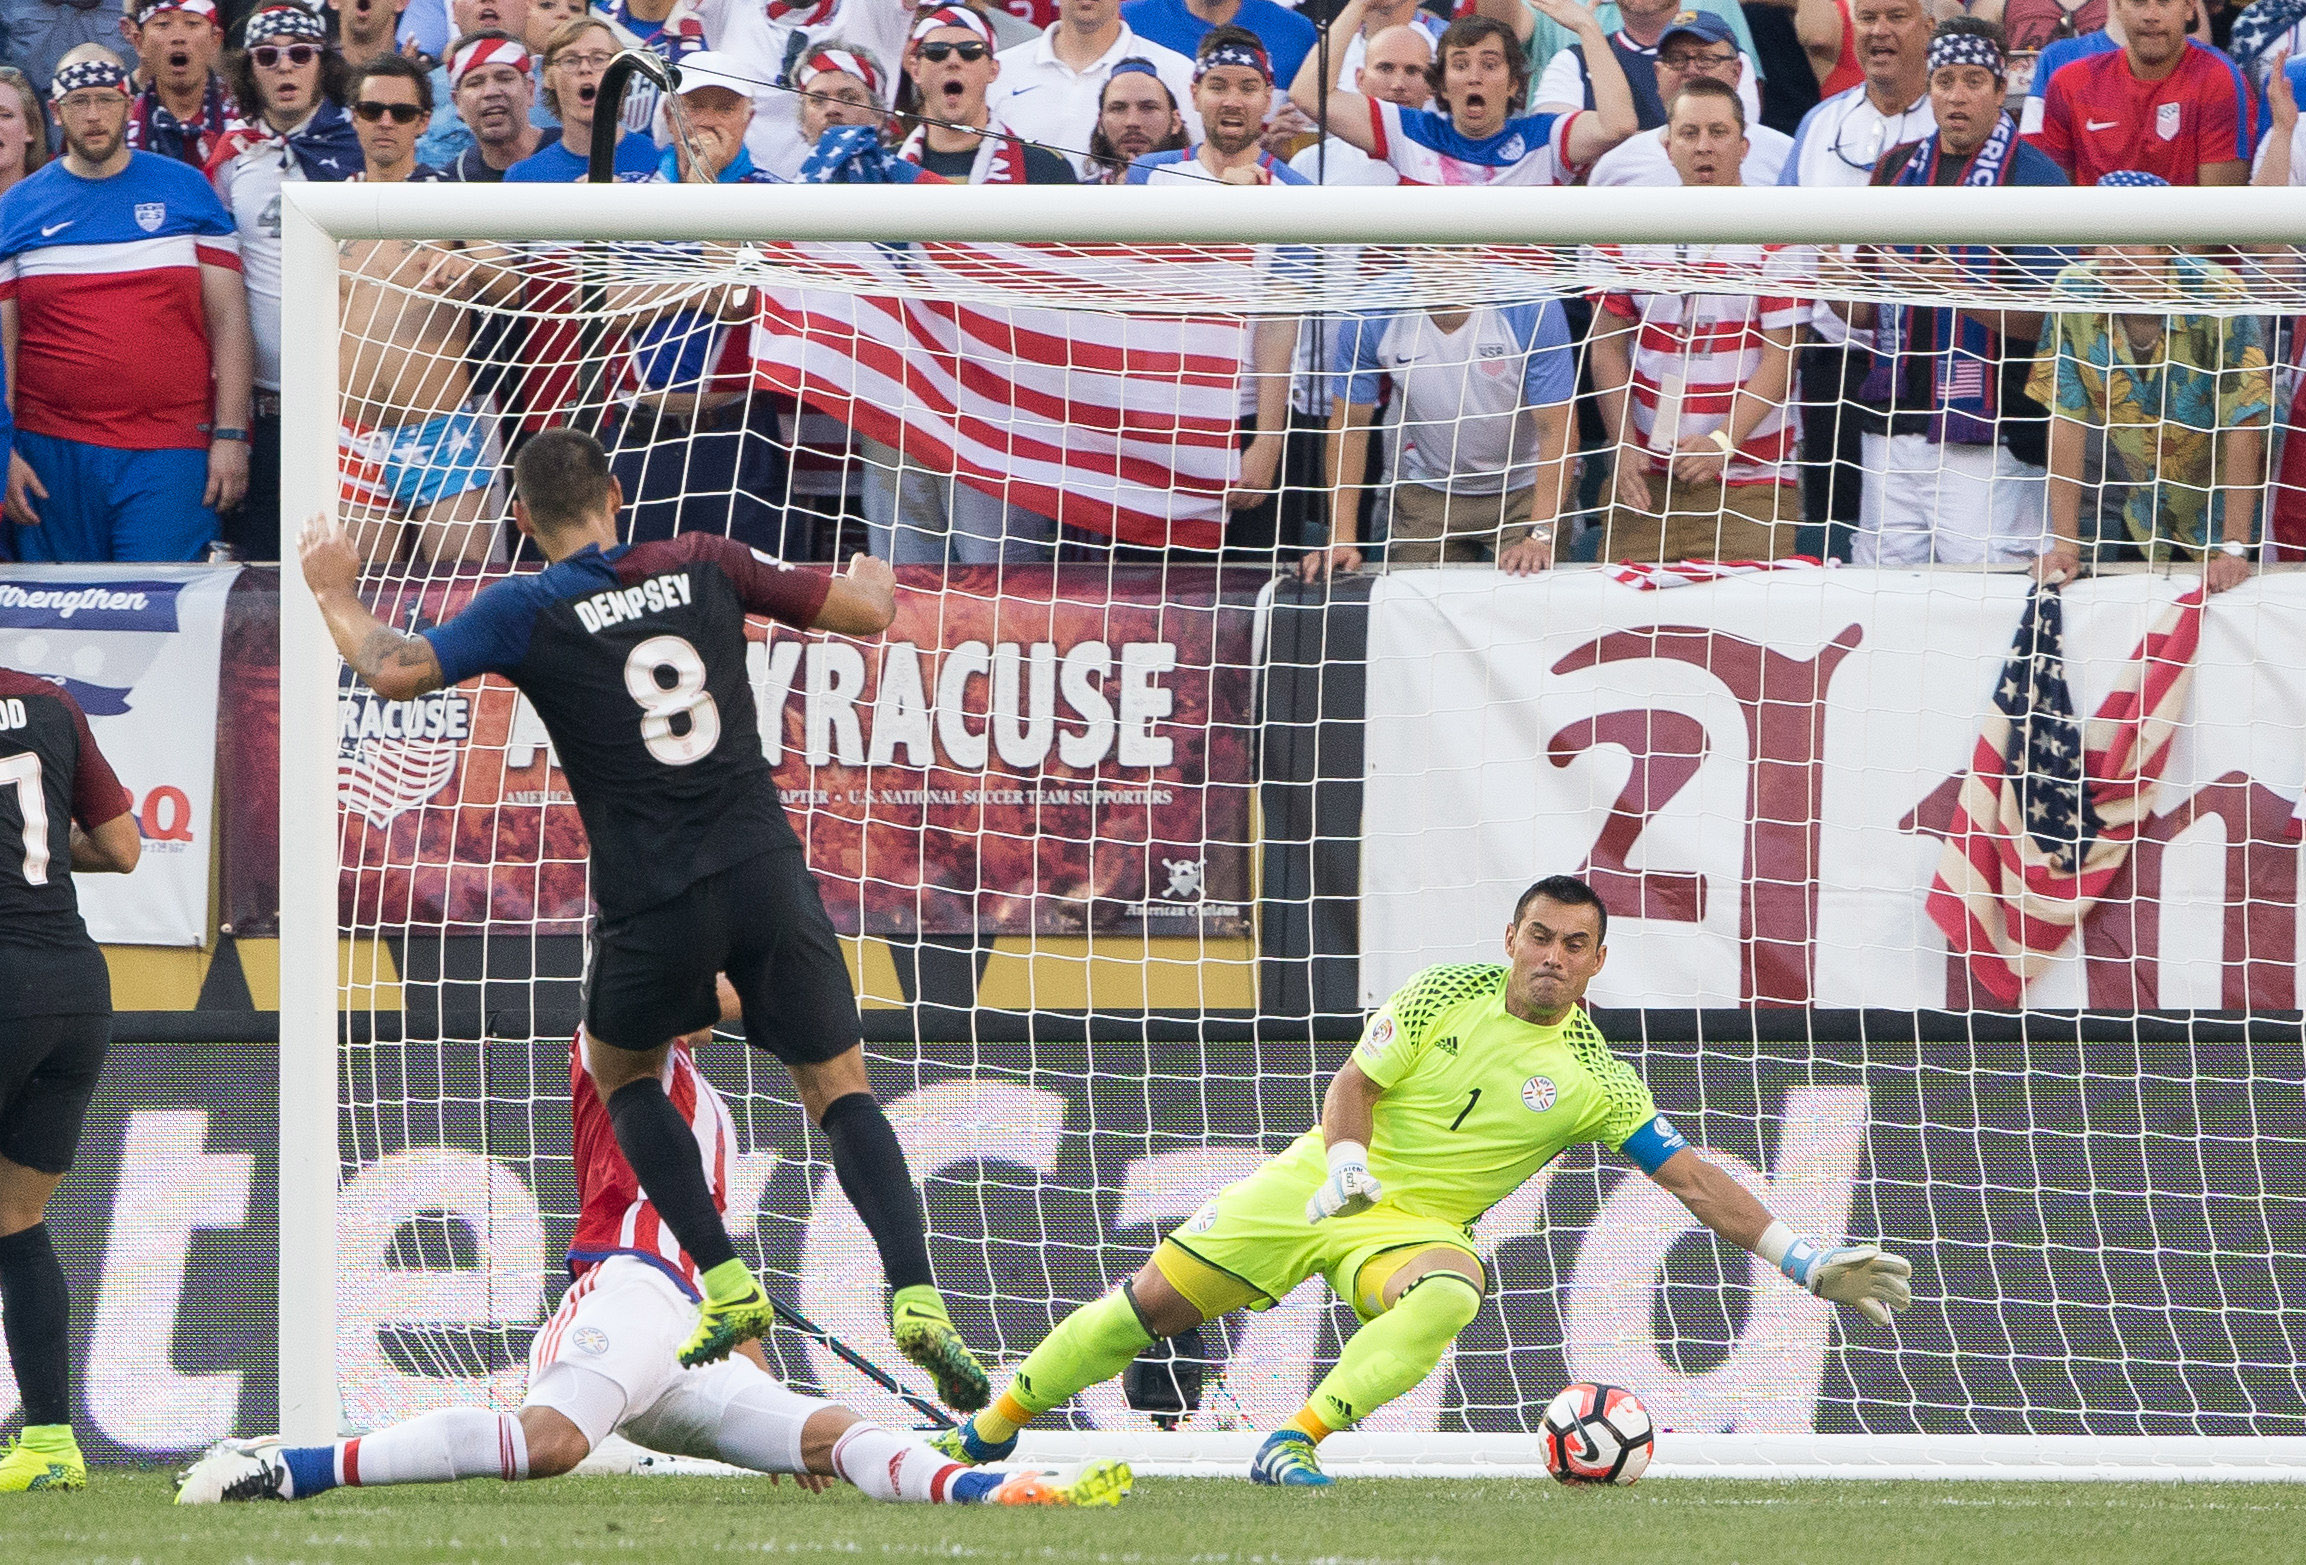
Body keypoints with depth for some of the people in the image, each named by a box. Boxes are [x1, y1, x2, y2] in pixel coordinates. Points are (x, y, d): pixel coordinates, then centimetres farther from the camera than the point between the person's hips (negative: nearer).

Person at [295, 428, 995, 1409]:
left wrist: (336, 592, 8)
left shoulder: (528, 612, -1)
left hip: (652, 902, -2)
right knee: (838, 1089, 12)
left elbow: (396, 672, -11)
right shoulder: (703, 567, 8)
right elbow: (867, 611, 14)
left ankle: (725, 1283, 10)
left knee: (620, 1072, 26)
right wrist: (873, 573, 38)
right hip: (767, 873, 2)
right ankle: (915, 1297, -10)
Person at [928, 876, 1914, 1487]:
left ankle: (1293, 1447, -39)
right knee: (1154, 1301, -5)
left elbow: (1695, 1181, -9)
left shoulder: (1595, 1082, -7)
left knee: (1450, 1294, -37)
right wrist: (1345, 1161, -23)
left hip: (1420, 1224, -1)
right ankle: (993, 1428, 11)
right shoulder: (1447, 995, -5)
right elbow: (1354, 1084, -1)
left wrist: (1807, 1263, -17)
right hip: (1324, 1185, 1)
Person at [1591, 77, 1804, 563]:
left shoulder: (1774, 236, -1)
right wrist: (1624, 446, -2)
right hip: (1646, 481, 3)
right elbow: (1608, 346, 10)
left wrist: (1722, 441, -19)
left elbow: (1779, 359, -7)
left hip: (1747, 480, -3)